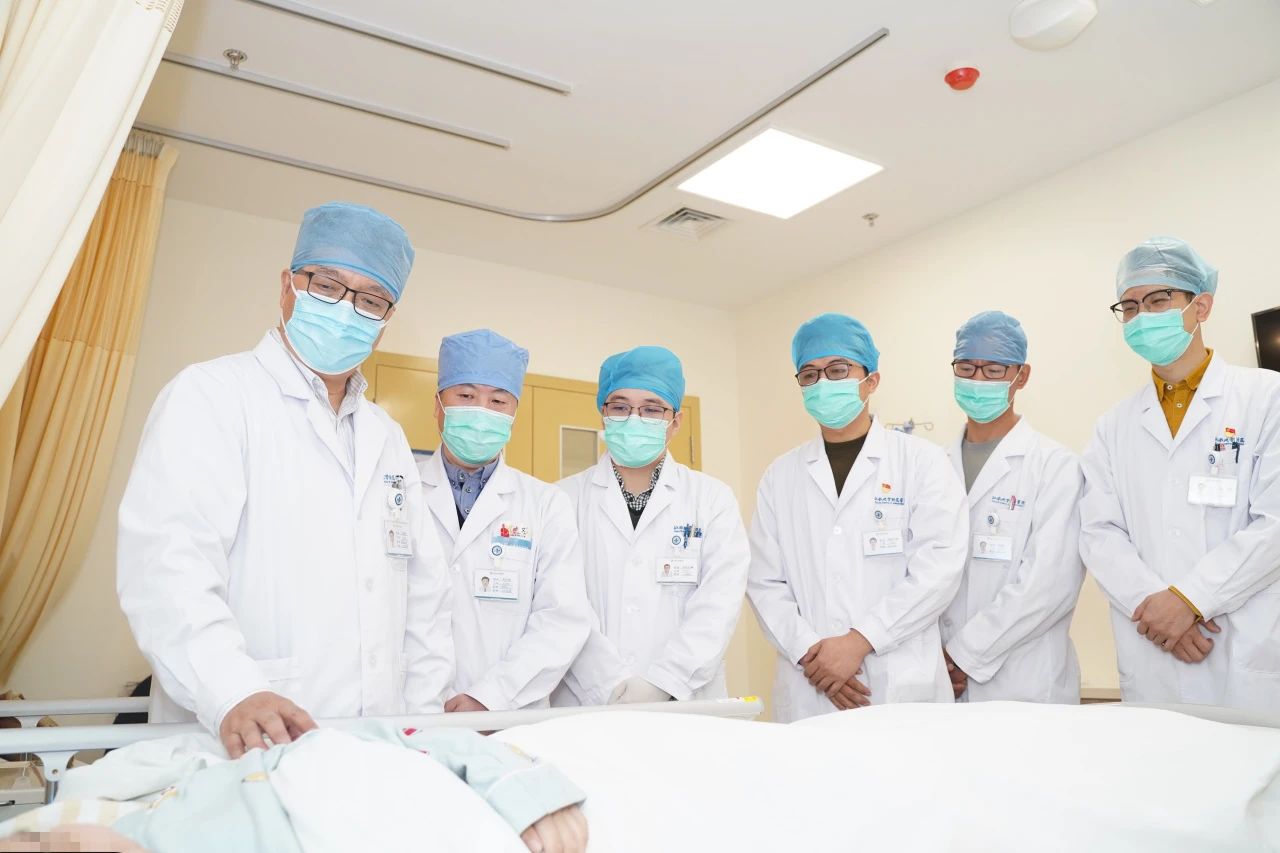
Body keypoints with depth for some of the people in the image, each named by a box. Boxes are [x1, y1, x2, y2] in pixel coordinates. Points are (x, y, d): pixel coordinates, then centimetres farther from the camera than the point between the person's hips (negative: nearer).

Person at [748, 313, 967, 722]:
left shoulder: (922, 461, 1)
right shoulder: (780, 475, 8)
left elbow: (938, 568, -9)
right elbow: (765, 581, 3)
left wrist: (859, 640, -15)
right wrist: (809, 653, -10)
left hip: (903, 687, -2)